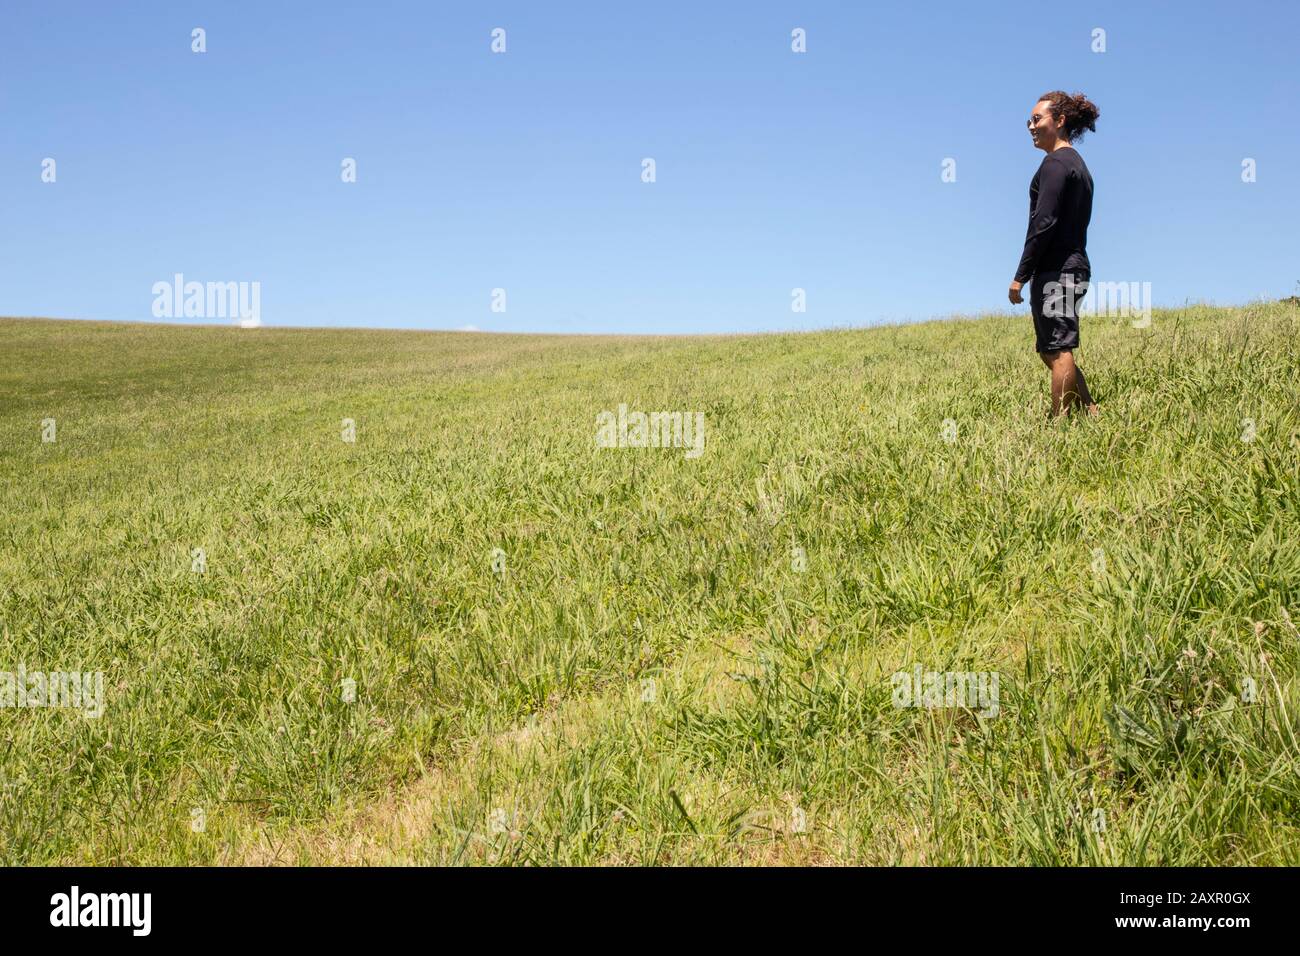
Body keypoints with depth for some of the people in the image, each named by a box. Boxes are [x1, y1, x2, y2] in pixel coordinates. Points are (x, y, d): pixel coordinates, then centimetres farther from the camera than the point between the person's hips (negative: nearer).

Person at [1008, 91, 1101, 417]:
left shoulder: (1056, 163, -10)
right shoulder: (1077, 163, 20)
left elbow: (1043, 222, -18)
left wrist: (1020, 275, -17)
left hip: (1055, 270, -10)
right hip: (1074, 265, 10)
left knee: (1057, 351, -7)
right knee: (1052, 351, 15)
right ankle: (1092, 413, 15)